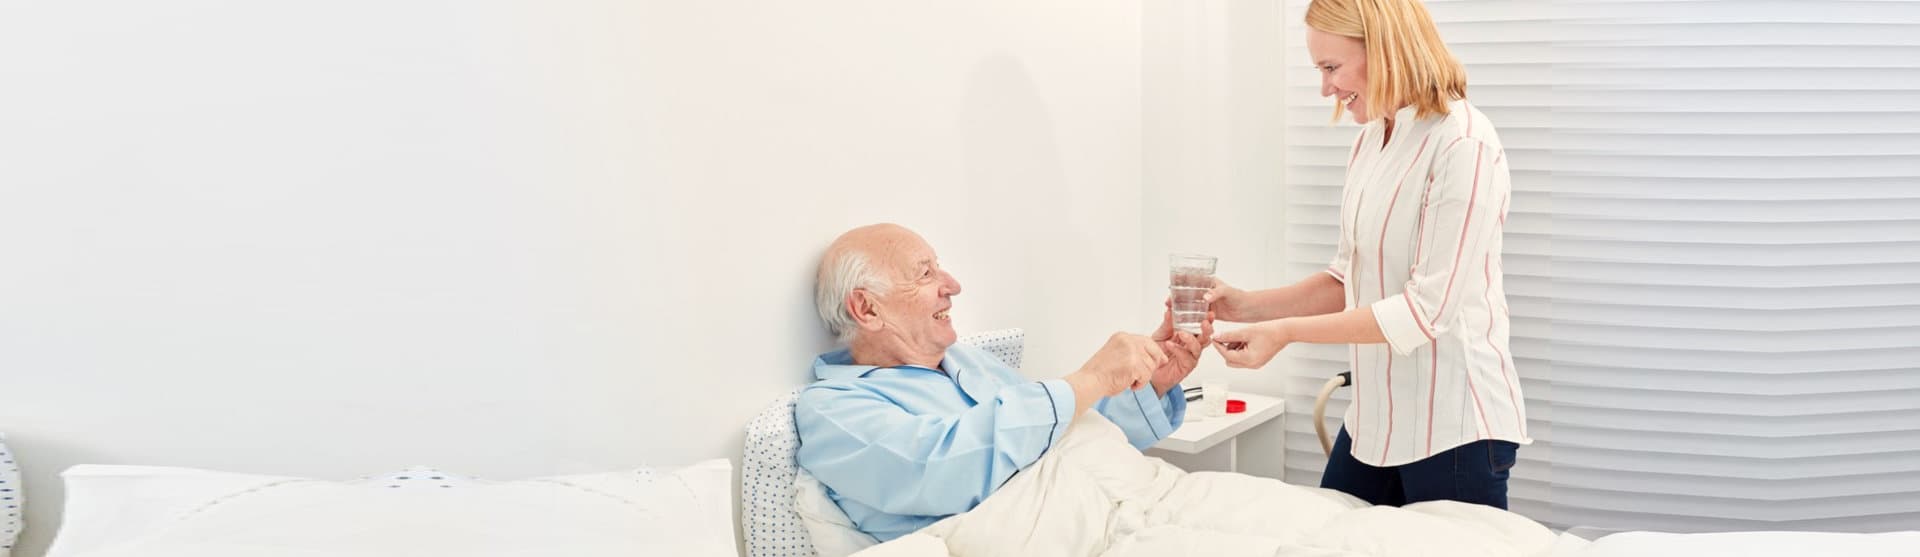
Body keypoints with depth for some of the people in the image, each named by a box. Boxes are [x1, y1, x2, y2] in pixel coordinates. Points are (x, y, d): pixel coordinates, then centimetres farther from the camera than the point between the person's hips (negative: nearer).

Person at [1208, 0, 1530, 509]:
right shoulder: (1372, 140, 9)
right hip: (1376, 419, 8)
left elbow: (1428, 307, -21)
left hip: (1454, 428, -8)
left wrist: (1288, 331, -22)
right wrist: (1248, 306, 1)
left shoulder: (1463, 146, -17)